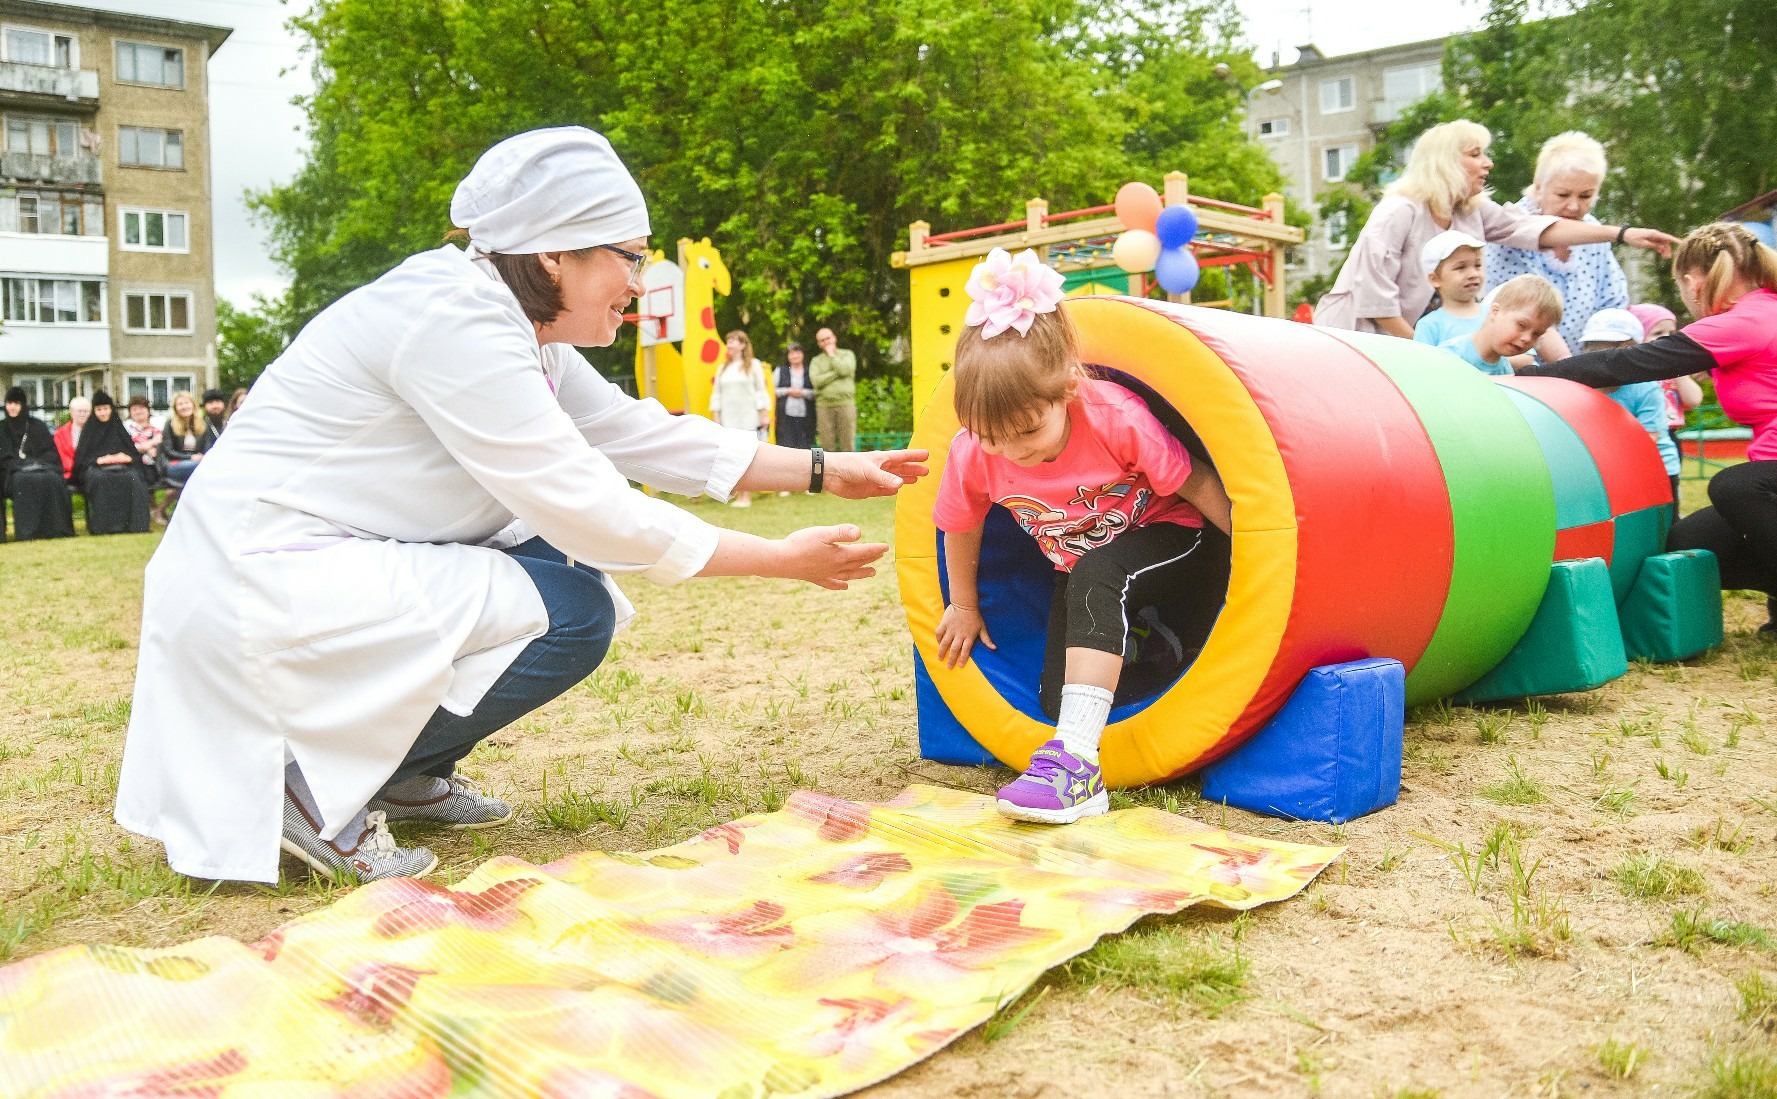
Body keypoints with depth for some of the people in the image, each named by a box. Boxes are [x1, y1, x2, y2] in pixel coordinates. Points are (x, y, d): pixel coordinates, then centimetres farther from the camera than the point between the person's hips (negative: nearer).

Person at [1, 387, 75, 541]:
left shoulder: (38, 426, 15)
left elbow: (51, 452, 10)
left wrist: (38, 464, -8)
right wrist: (23, 465, -11)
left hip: (42, 467, 1)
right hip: (14, 473, -1)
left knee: (52, 479, -33)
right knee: (25, 481, -36)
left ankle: (56, 528, -34)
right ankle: (27, 532, -41)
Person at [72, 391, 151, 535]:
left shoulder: (119, 429, 22)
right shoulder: (89, 431, 16)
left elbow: (135, 453, 17)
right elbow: (80, 459, 7)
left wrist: (128, 457, -6)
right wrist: (98, 460, -13)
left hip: (122, 466, 1)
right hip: (95, 468, -1)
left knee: (133, 478, -34)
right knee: (101, 480, -38)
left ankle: (134, 523, -35)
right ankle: (103, 524, -40)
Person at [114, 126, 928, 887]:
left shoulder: (521, 328, 7)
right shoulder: (455, 320, -23)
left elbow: (634, 432, 13)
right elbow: (586, 508, -23)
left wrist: (822, 470, 10)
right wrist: (783, 559, -16)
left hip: (329, 565, 10)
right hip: (262, 584, -10)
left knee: (569, 568, 7)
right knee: (571, 614, -17)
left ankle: (406, 774, 13)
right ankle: (315, 784, -8)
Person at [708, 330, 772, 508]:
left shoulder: (754, 365, 5)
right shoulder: (723, 368, 16)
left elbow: (761, 390, 2)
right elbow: (716, 394, 15)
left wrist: (764, 415, -4)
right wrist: (715, 417, 7)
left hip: (748, 419, -4)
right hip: (728, 420, 4)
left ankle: (747, 496, -4)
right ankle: (738, 496, 1)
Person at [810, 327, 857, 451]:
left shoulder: (847, 355, 11)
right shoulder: (816, 361, 13)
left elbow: (845, 370, -11)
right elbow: (817, 381, -5)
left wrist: (831, 355, 1)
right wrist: (837, 373, -6)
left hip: (846, 404, -1)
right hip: (824, 405, 1)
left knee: (848, 443, -4)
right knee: (827, 444, 0)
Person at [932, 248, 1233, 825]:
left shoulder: (1117, 418, -31)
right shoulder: (973, 452, -21)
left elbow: (1197, 484, -20)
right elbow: (960, 528, -1)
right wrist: (964, 605, 10)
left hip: (1174, 542, -5)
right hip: (1083, 573, 5)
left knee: (1097, 576, -38)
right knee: (1059, 700, -4)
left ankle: (1076, 763, -40)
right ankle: (1134, 648, 27)